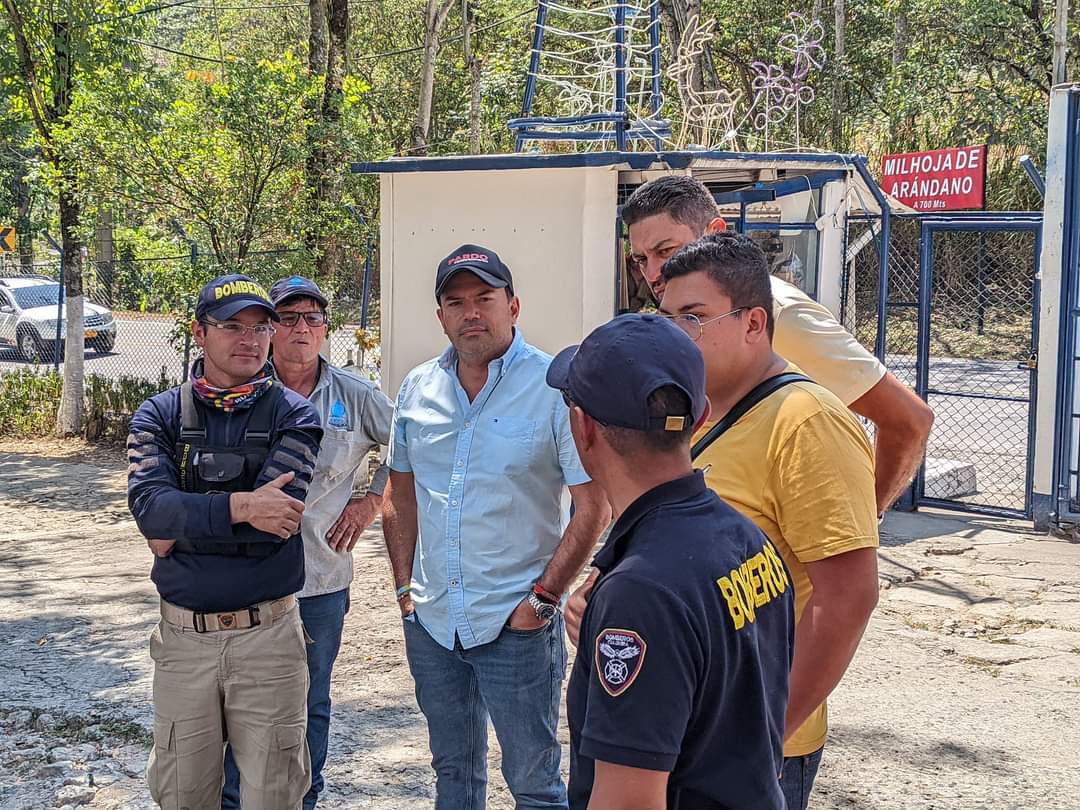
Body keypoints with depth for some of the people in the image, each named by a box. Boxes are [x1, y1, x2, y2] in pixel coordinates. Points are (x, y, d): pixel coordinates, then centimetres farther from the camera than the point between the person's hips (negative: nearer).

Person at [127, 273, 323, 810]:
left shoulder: (293, 416, -2)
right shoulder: (160, 415, 3)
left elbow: (271, 519, -16)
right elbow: (147, 504, -14)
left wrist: (179, 528, -10)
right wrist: (239, 507, -23)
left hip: (267, 636, -2)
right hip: (183, 637, 2)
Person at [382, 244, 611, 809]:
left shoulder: (556, 388, -11)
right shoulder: (418, 388, 4)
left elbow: (594, 505, -11)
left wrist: (543, 597, -14)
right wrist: (404, 585, 8)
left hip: (516, 626, -5)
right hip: (430, 621, 5)